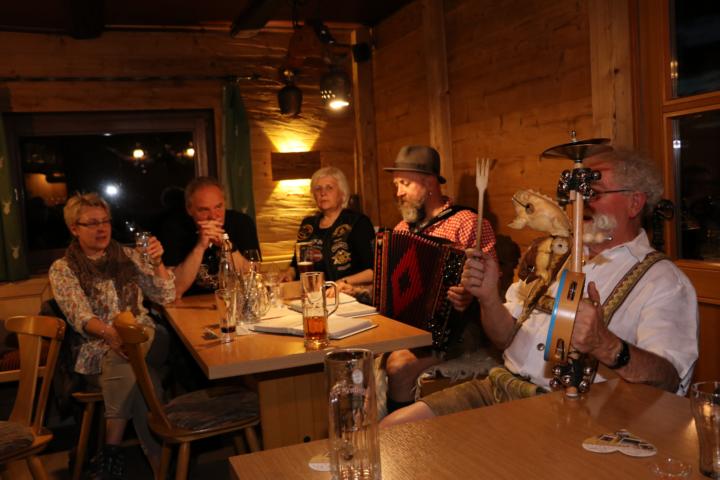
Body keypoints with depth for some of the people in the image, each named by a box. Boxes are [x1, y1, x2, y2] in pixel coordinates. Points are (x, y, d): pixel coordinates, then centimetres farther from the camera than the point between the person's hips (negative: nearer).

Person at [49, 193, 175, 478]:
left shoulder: (129, 256, 14)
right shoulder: (62, 270, 7)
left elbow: (166, 297, 10)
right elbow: (80, 316, -10)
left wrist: (157, 263, -8)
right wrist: (109, 332, -31)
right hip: (97, 349, -2)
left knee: (124, 365, -33)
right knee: (128, 369, -35)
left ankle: (112, 451, -28)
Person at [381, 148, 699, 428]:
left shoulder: (663, 280, 0)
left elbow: (669, 381, -16)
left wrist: (605, 346, -35)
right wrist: (488, 298, -4)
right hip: (501, 386, 6)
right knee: (395, 428, -9)